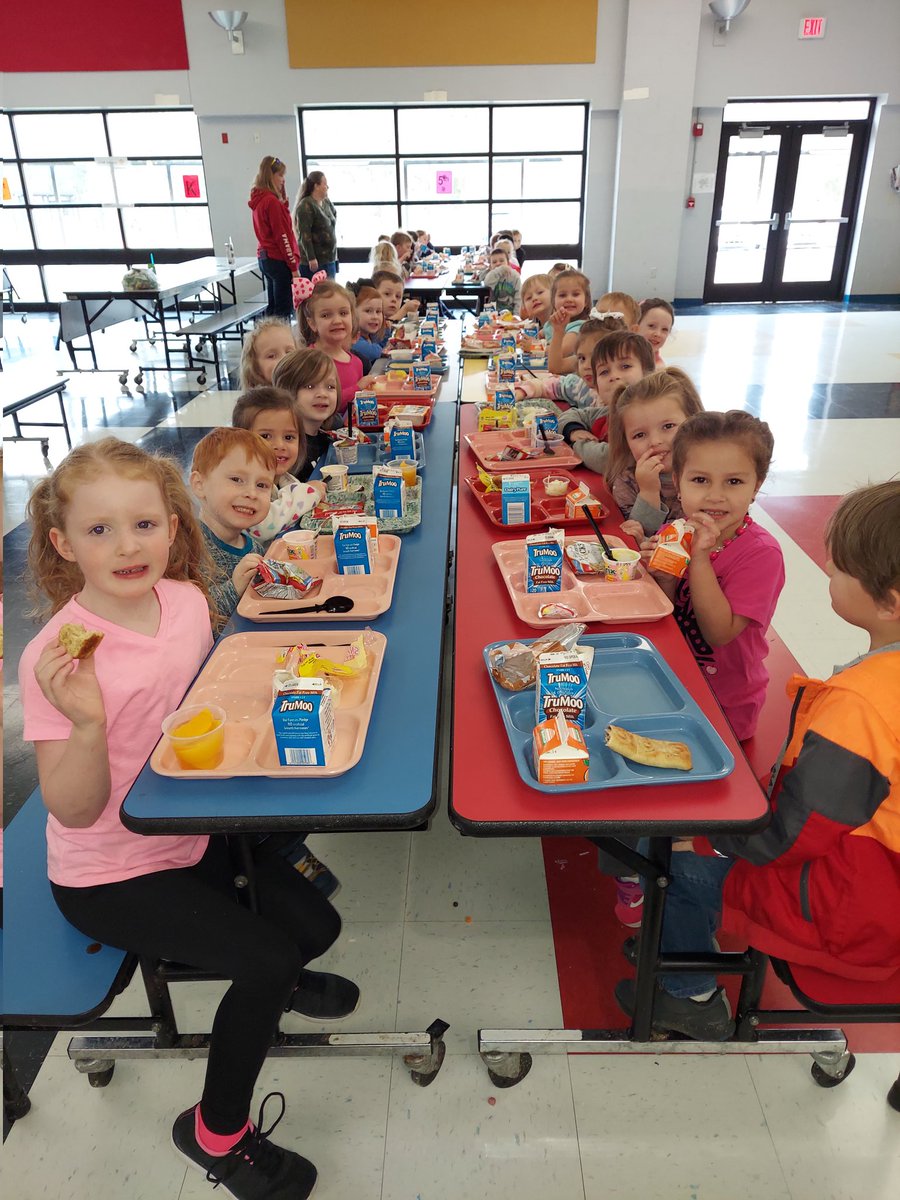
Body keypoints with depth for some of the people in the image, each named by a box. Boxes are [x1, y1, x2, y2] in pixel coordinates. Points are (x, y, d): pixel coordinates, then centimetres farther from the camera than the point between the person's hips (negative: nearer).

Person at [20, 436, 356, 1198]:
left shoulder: (188, 599, -9)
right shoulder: (56, 658, -26)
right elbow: (74, 810, -22)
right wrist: (87, 722, -39)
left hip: (196, 832, 6)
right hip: (111, 875, -5)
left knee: (314, 925, 2)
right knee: (267, 959, -13)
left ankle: (268, 980, 40)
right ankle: (217, 1134, 16)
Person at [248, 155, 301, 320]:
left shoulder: (258, 200, 11)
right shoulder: (272, 201, -15)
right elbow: (282, 236, -17)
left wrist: (282, 197, 9)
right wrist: (294, 267, -16)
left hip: (264, 258, 9)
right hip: (279, 260, -9)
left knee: (273, 307, 14)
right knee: (284, 309, -6)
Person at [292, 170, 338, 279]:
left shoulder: (326, 202, 11)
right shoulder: (306, 206, -12)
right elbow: (305, 234, -18)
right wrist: (311, 258, -24)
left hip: (330, 259, 8)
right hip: (314, 261, -8)